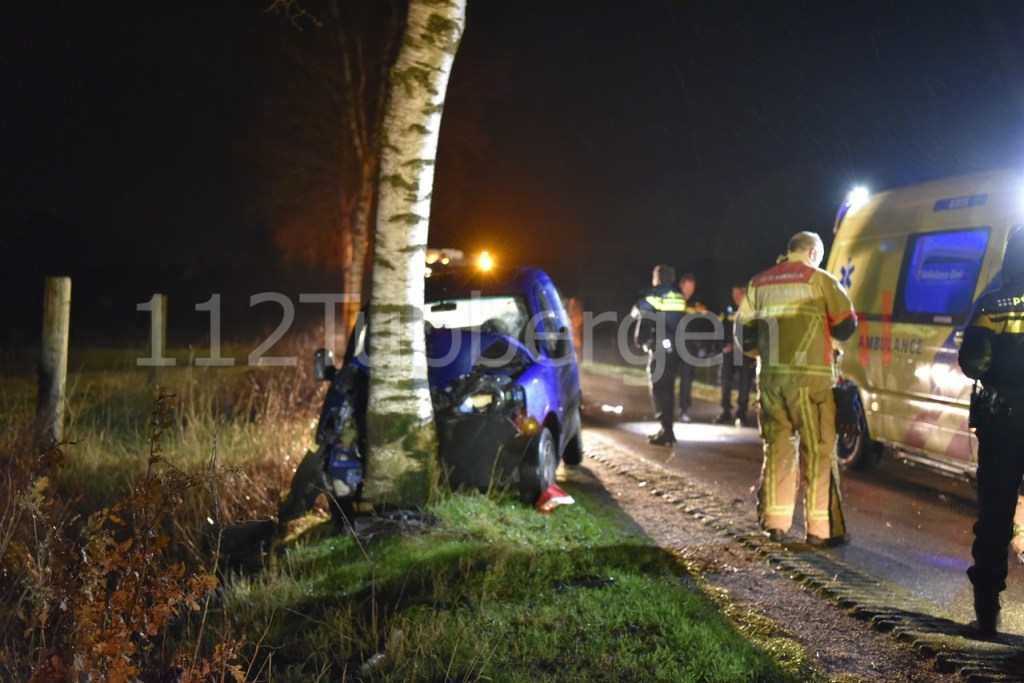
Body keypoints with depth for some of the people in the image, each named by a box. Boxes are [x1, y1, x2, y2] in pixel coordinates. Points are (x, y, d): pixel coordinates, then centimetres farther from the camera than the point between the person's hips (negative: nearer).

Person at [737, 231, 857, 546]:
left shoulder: (759, 283, 12)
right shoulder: (820, 279, -1)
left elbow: (744, 333, 11)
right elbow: (846, 325, 1)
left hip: (772, 376, 4)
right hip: (810, 376, -4)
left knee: (777, 446, 13)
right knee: (818, 449, 1)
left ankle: (775, 522, 15)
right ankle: (821, 527, 0)